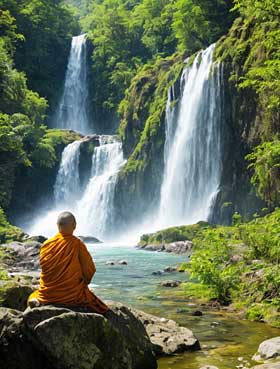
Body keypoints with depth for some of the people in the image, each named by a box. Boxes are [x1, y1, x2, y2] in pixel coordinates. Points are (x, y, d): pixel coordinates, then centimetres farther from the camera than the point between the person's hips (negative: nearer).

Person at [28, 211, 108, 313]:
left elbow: (44, 267, 6)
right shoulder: (78, 245, -12)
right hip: (73, 295, -2)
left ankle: (37, 302, -1)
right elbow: (89, 269, -7)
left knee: (33, 298, 33)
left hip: (48, 294, 2)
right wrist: (82, 282, 12)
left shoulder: (46, 244, -4)